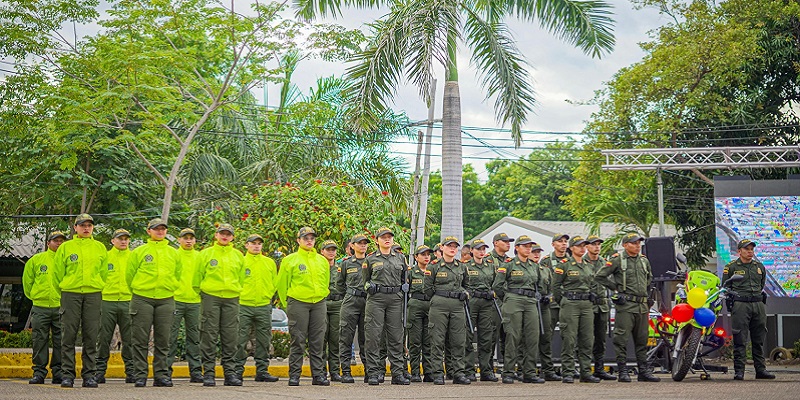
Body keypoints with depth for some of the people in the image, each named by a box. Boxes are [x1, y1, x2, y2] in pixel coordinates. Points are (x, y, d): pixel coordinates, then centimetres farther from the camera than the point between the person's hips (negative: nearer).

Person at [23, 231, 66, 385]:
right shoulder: (36, 260, 7)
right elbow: (27, 281, 16)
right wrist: (34, 296, 13)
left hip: (61, 308, 0)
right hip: (40, 308, 0)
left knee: (60, 342, 2)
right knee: (40, 341, 2)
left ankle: (58, 372, 10)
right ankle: (39, 372, 8)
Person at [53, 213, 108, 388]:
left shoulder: (100, 248, 12)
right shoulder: (65, 247, 8)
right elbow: (57, 272, 9)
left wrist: (98, 289, 9)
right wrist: (64, 291, 7)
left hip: (93, 295, 1)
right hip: (70, 294, -1)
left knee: (91, 337, 0)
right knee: (69, 336, -3)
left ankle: (89, 375, 4)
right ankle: (67, 374, 2)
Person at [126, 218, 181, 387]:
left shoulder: (173, 253, 12)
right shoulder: (139, 252, 4)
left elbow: (177, 276, 20)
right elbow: (129, 275, 9)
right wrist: (137, 292, 11)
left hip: (166, 300, 2)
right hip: (142, 299, -2)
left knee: (163, 340, 3)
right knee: (140, 339, -2)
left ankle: (161, 374, 9)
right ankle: (140, 375, 3)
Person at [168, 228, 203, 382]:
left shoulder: (200, 257, 12)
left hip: (194, 301, 3)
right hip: (175, 300, -3)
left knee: (194, 337, 6)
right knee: (171, 336, -3)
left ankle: (196, 371, 10)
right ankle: (166, 369, 2)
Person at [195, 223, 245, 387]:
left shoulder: (238, 255, 13)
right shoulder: (206, 254, 6)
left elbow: (242, 279, 17)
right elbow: (197, 276, 7)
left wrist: (240, 294, 11)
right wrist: (199, 295, 3)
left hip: (232, 299, 2)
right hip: (210, 297, -2)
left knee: (231, 337, 2)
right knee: (209, 335, -3)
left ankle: (230, 372, 7)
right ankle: (208, 373, 2)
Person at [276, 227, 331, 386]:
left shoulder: (322, 260, 13)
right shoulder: (290, 260, 1)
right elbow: (282, 284, 3)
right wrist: (287, 304, 3)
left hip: (319, 304, 4)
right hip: (298, 303, -3)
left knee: (318, 341, 3)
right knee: (298, 341, -3)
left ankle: (318, 374, 8)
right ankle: (294, 375, 3)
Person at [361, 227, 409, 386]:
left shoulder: (401, 258, 13)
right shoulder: (370, 259, 6)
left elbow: (405, 278, 21)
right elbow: (364, 281, 15)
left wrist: (403, 289, 8)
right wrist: (371, 288, 1)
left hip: (395, 299, 2)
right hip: (376, 300, -2)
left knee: (396, 336, 3)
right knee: (374, 336, -5)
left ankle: (398, 373, 7)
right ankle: (374, 373, 0)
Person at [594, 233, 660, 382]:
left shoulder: (644, 260, 14)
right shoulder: (617, 260, -4)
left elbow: (650, 277, 34)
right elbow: (599, 276, -4)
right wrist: (616, 288, -3)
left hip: (642, 305, 6)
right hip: (625, 304, -6)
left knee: (642, 339, 9)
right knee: (622, 339, -6)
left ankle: (644, 371, 14)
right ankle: (623, 371, -1)